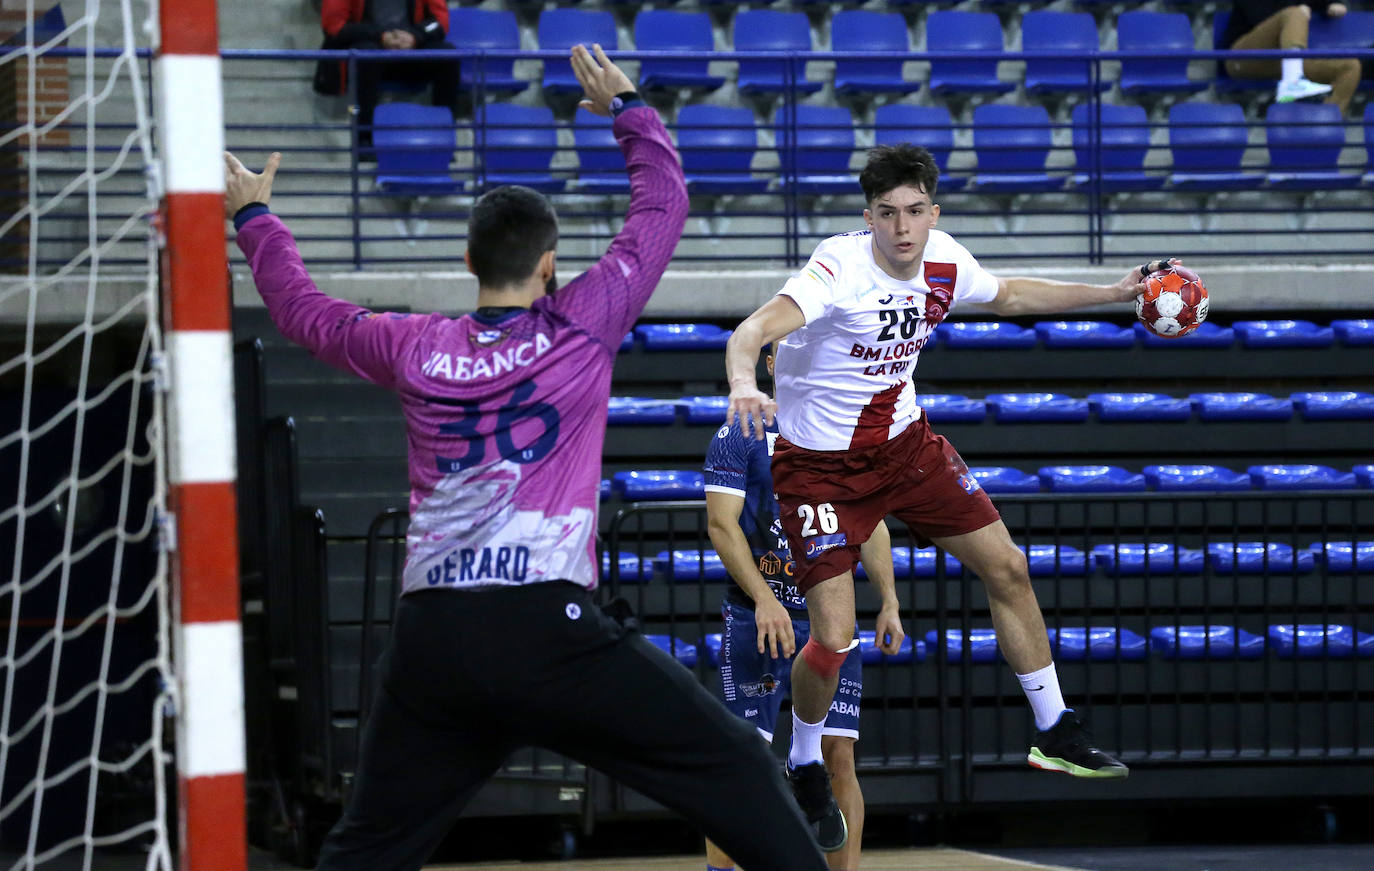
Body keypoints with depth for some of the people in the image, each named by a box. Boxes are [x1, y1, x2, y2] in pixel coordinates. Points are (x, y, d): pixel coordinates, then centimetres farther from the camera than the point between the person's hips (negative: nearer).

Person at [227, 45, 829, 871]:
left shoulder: (415, 349, 11)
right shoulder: (579, 327, 2)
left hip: (428, 641, 4)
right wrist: (627, 106, 31)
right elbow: (663, 206, 14)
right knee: (741, 775, -2)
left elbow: (306, 310, 29)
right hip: (547, 632, -4)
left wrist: (254, 217, 46)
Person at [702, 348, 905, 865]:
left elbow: (872, 525, 17)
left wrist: (888, 603, 6)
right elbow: (721, 523, -10)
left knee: (838, 755, -1)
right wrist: (764, 599, -20)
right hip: (758, 618, -4)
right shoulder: (740, 436, -2)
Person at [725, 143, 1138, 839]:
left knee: (1006, 568, 6)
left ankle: (1055, 735, 24)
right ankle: (802, 771, 16)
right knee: (832, 640, -13)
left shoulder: (945, 262, -8)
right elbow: (754, 329, -44)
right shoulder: (842, 268, -29)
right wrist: (743, 382, -67)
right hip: (822, 464, -6)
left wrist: (1114, 293, 15)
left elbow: (1008, 295, 16)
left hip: (905, 443, 6)